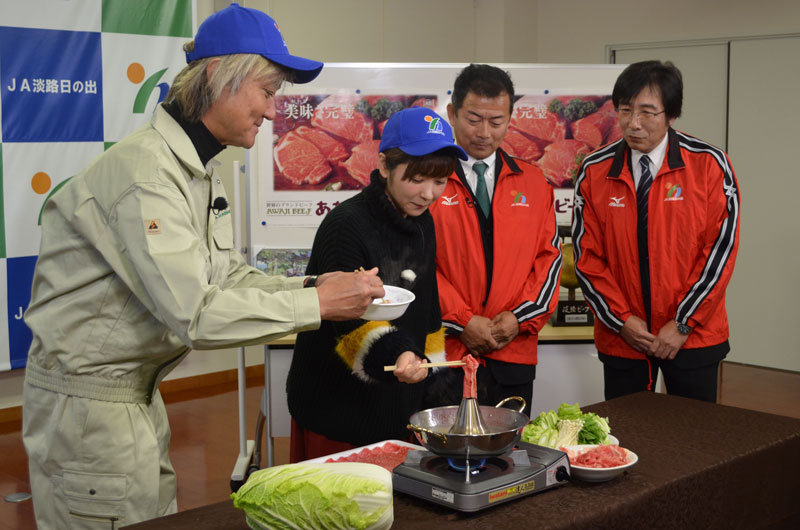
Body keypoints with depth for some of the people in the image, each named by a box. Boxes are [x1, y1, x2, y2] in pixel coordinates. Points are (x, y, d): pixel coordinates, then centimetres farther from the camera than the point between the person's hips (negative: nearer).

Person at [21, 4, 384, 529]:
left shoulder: (200, 170, 7)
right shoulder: (145, 174, -25)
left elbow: (230, 277, 9)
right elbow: (196, 313, -30)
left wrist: (313, 285, -7)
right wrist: (317, 304, -24)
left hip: (138, 390, 9)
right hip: (87, 400, -9)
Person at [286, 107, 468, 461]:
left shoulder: (422, 223, 8)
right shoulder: (345, 226, -17)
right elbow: (347, 319, -24)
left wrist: (433, 380, 14)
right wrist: (391, 354, -41)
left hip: (398, 405, 7)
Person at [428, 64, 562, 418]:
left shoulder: (533, 183, 11)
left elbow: (550, 256, 9)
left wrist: (520, 317, -5)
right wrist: (462, 321, -11)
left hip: (514, 354, 3)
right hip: (444, 351, -3)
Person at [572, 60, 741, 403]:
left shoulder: (709, 165, -7)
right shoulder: (594, 171, -1)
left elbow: (721, 247, -8)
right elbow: (586, 255, 1)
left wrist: (683, 324, -11)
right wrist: (621, 319, -7)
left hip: (693, 336, -1)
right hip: (620, 338, 2)